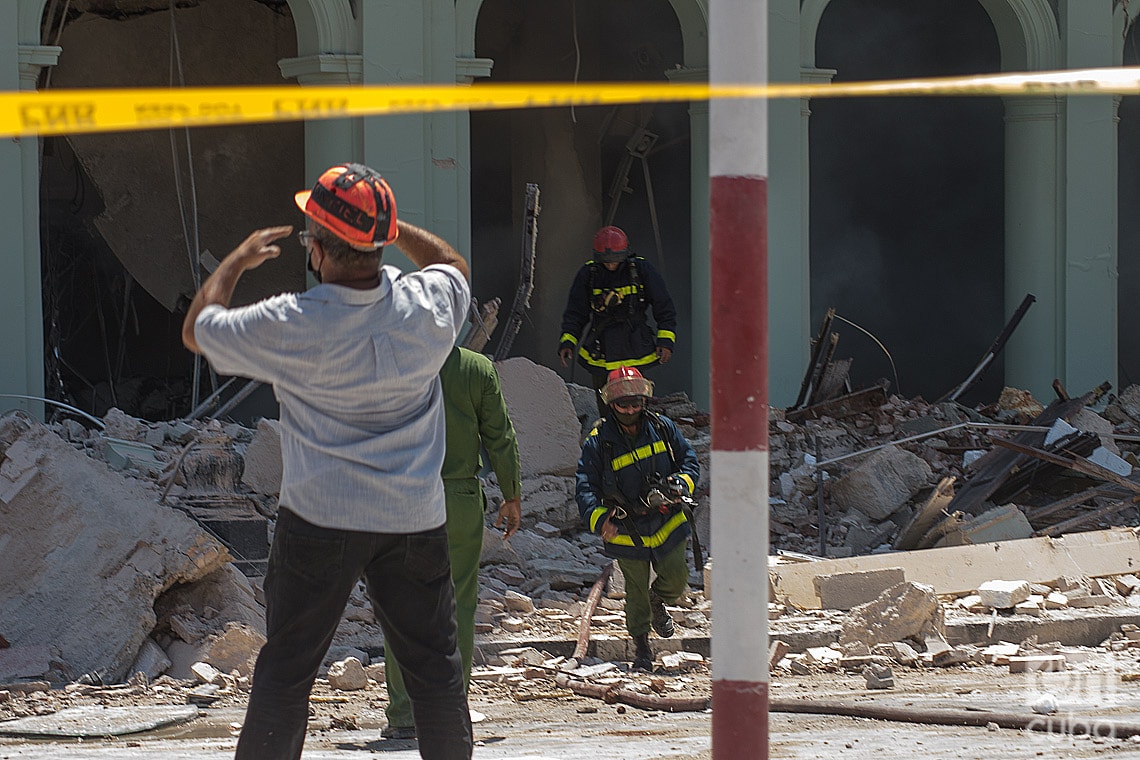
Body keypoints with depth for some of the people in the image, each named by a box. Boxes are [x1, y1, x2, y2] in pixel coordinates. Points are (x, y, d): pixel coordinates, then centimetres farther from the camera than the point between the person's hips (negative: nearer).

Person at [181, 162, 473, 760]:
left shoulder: (289, 326, -17)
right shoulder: (427, 306, -8)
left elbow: (196, 330, 2)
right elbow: (453, 264, 19)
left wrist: (237, 260, 15)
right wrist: (389, 227, 19)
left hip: (320, 520, -3)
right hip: (416, 520, 3)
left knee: (285, 668, 5)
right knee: (435, 665, 11)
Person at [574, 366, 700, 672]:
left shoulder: (662, 428, -2)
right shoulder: (598, 442, -11)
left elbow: (690, 461, 5)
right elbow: (585, 487, -13)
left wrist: (680, 484, -17)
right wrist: (598, 518, -30)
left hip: (667, 525, 2)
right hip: (627, 532, -2)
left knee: (676, 581, 3)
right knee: (636, 592, 7)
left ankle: (657, 601, 38)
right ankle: (641, 646, 27)